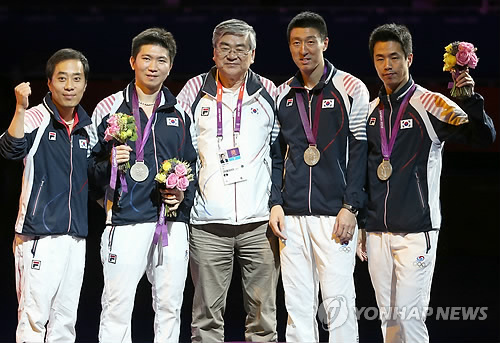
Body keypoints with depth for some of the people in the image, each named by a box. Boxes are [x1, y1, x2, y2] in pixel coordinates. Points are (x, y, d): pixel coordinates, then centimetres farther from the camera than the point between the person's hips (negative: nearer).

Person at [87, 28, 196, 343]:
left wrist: (184, 195, 0)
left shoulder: (179, 115, 15)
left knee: (170, 307, 5)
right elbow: (90, 166, 6)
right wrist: (110, 164, -15)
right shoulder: (110, 109, 6)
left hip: (173, 222, 3)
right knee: (118, 307, -7)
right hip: (126, 221, -3)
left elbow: (192, 166, 19)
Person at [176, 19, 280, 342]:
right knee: (207, 314, 2)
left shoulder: (269, 93, 8)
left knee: (263, 312, 3)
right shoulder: (196, 90, 7)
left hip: (260, 221, 0)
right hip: (207, 223, 0)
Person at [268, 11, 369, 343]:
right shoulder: (283, 95, 13)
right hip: (292, 216, 4)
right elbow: (276, 154, 16)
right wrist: (276, 203, 4)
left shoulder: (350, 88, 0)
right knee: (298, 305, 4)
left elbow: (360, 151, -2)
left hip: (335, 215, -4)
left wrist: (350, 207, -9)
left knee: (338, 302, -6)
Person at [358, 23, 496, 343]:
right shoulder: (371, 110, 13)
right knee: (389, 317, 9)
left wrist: (472, 101, -32)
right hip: (377, 233, 5)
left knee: (409, 316, -9)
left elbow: (484, 137, -15)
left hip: (417, 232, -5)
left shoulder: (432, 104, -4)